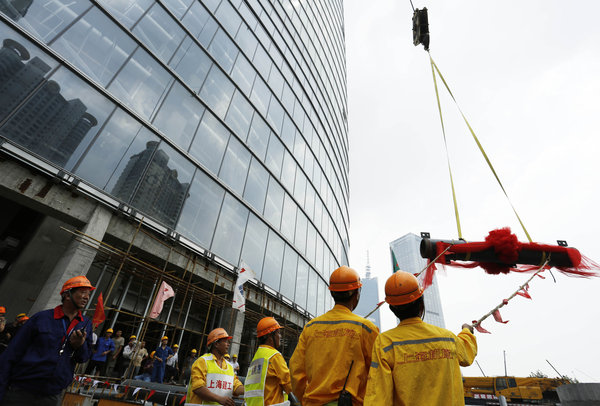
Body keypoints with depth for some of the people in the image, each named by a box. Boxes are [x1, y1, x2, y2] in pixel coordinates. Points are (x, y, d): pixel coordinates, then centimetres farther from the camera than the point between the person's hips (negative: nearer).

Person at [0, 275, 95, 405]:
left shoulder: (86, 324, 4)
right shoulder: (42, 318, -6)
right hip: (19, 392, -3)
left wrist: (80, 345, -15)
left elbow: (84, 357, 6)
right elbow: (11, 355, -4)